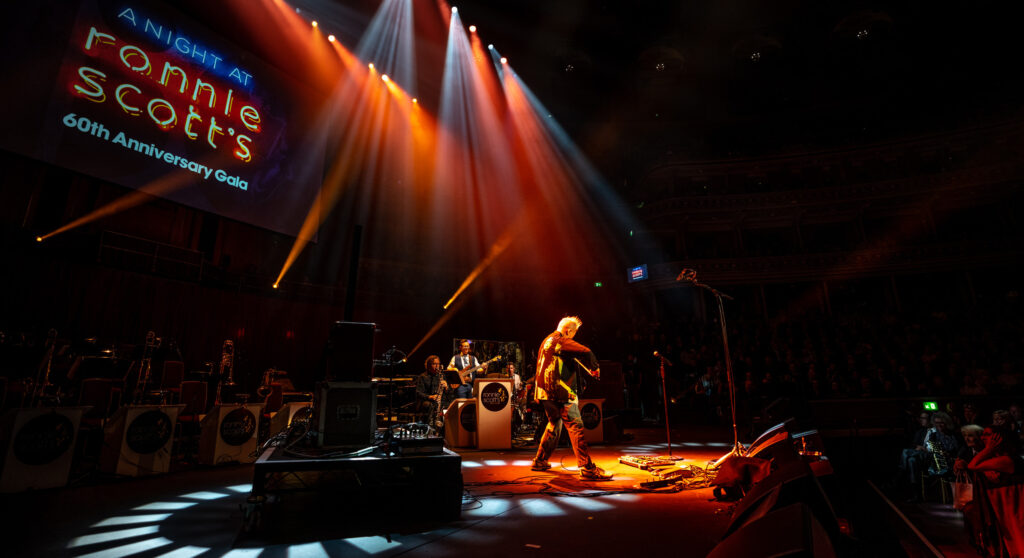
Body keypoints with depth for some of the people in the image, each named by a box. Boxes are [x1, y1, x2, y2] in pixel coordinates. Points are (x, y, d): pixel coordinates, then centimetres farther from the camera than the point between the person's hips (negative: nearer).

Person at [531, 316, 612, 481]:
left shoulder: (547, 340, 19)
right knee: (575, 426, -10)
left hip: (544, 391, 10)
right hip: (559, 392, -10)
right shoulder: (561, 341, -11)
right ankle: (587, 468, -12)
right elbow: (585, 352, -20)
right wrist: (595, 368, -5)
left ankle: (540, 461, 31)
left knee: (554, 425, 23)